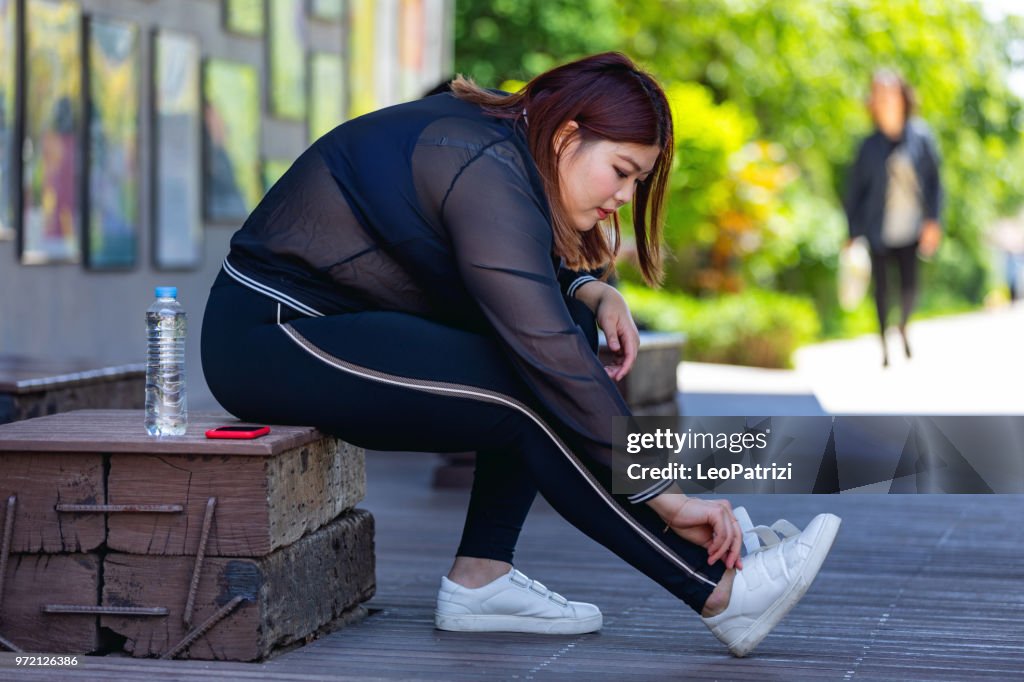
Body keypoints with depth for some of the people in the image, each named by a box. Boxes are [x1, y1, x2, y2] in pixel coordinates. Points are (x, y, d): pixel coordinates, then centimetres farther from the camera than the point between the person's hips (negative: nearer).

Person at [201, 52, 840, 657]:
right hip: (269, 338, -10)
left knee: (567, 319, 1)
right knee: (536, 400, -21)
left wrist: (595, 294, -5)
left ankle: (480, 576, -3)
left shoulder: (503, 134, 4)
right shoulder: (486, 173, -24)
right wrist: (667, 496, -29)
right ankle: (722, 595, -16)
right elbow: (554, 363, -30)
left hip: (332, 319, 10)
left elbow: (538, 275, 19)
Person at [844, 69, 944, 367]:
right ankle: (884, 344, 23)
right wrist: (853, 234, 3)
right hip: (879, 233, 0)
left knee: (909, 288, 0)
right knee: (882, 288, 4)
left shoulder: (920, 136, -2)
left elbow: (933, 181, 2)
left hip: (911, 229, 0)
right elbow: (854, 191, 4)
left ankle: (903, 328, 32)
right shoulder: (869, 146, -3)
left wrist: (932, 220, -5)